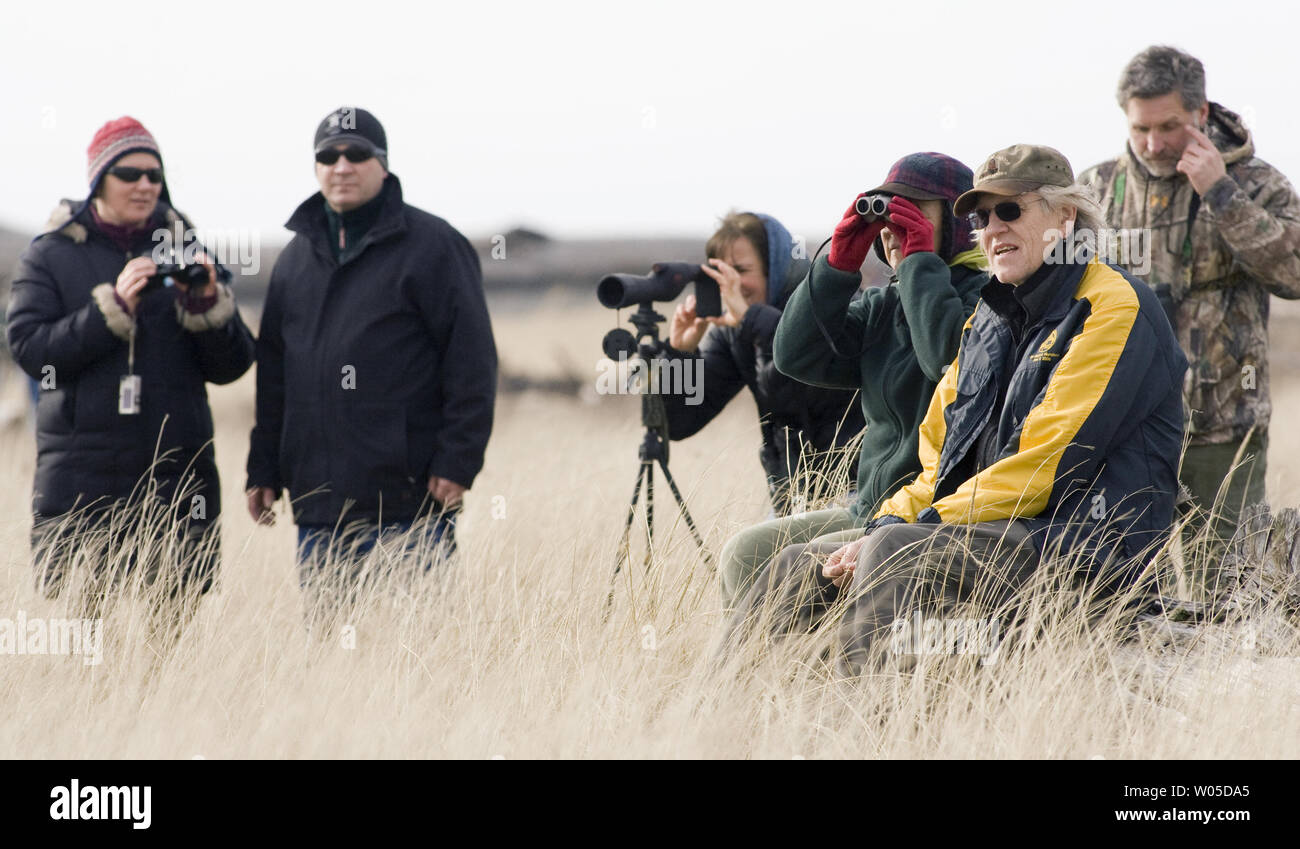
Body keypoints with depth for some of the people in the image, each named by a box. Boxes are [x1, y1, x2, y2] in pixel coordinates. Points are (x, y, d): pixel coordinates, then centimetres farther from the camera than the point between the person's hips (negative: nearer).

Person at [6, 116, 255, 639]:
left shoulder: (184, 250, 13)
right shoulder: (50, 257, 7)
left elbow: (231, 367, 9)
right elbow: (30, 349, -6)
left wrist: (208, 305, -10)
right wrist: (113, 307, -15)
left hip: (173, 475, 2)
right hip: (80, 477, -2)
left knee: (174, 625, -2)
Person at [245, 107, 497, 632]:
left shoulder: (431, 245, -2)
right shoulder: (297, 257, 18)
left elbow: (471, 361, -6)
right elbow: (274, 373, 22)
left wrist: (457, 462, -12)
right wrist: (264, 469, 16)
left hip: (408, 504, -6)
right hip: (318, 507, 6)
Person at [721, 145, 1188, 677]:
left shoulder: (1114, 308, -6)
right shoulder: (991, 319, 22)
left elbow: (1045, 464, -16)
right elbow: (940, 455, 22)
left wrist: (899, 534, -17)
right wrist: (887, 523, -1)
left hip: (1086, 546, -9)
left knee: (897, 553, -32)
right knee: (802, 567, -4)